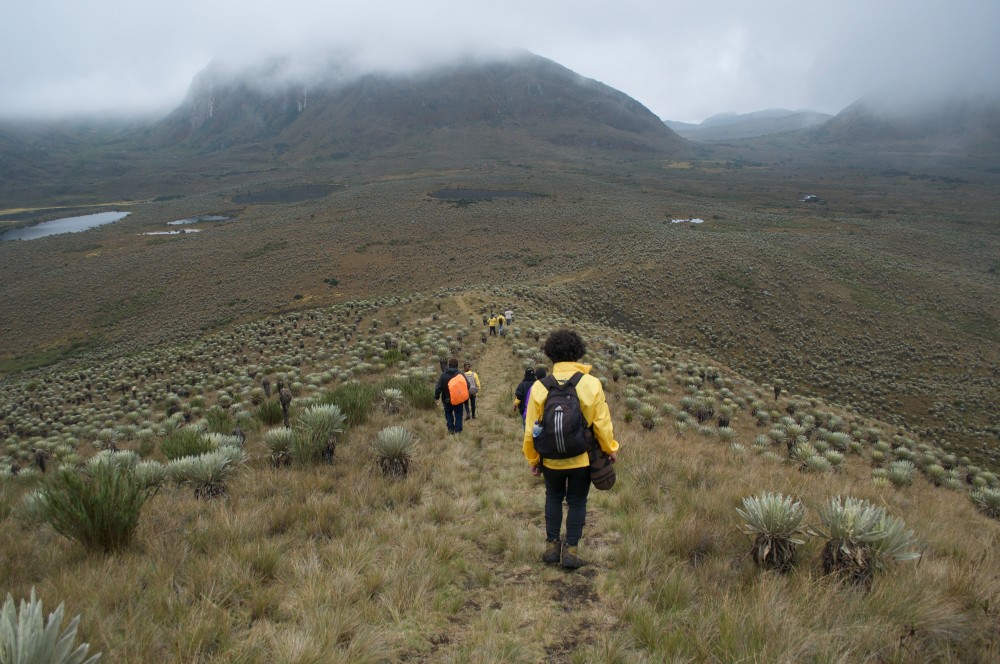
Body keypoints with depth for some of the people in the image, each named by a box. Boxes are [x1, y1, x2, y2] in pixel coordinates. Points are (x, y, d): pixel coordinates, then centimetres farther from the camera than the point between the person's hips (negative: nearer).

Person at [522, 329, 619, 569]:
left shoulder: (539, 387, -11)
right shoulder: (592, 384, -13)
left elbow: (531, 430, -5)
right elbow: (602, 424, -9)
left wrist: (533, 459, 8)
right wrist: (611, 449, 8)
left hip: (551, 459, 1)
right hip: (582, 459, -1)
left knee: (553, 498, 22)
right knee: (577, 502, 15)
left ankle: (552, 545, 23)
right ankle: (570, 549, 14)